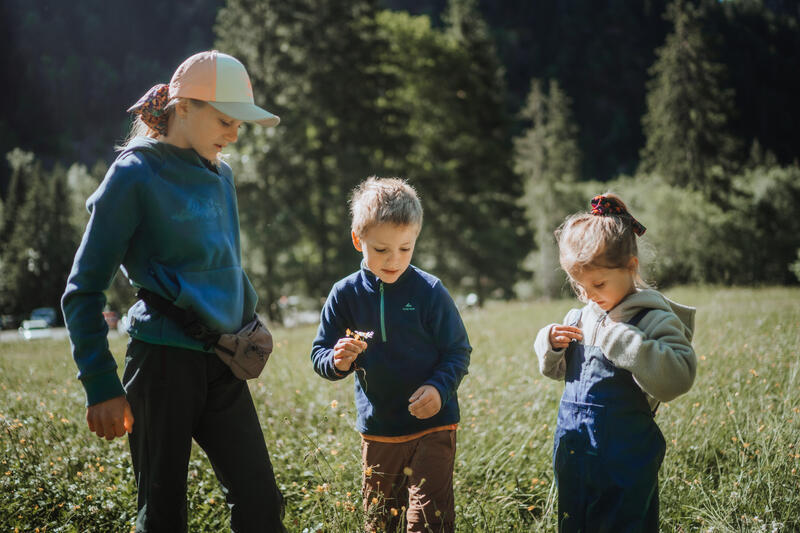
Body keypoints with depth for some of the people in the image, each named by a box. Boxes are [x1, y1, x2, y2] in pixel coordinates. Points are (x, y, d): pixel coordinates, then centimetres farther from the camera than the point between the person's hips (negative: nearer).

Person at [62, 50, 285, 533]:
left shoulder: (221, 175, 12)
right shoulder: (136, 174, -8)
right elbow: (84, 290, -8)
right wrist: (101, 387, -12)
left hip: (224, 366, 6)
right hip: (165, 361, -6)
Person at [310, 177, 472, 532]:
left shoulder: (429, 291, -10)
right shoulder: (346, 294, -4)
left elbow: (458, 352, -4)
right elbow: (319, 355, 1)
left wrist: (440, 387, -23)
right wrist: (338, 361, -22)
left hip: (431, 425, -3)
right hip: (377, 429, 3)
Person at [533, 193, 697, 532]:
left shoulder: (654, 320, -10)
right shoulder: (578, 318, 10)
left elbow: (678, 377, -26)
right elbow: (553, 370, 23)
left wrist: (620, 339, -27)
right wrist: (551, 342, 1)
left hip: (624, 461, -6)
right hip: (572, 454, 6)